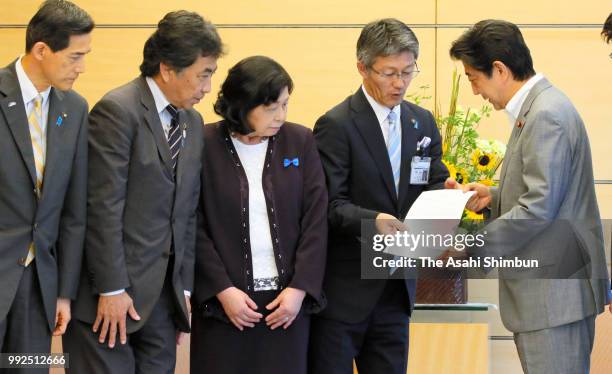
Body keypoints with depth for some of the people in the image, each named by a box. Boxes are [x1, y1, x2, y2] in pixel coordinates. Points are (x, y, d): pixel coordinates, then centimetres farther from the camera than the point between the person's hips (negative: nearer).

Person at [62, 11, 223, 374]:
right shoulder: (117, 111, -11)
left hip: (164, 294, 7)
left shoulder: (193, 122, 13)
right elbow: (104, 208, -15)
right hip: (111, 293, -7)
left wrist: (185, 287, 11)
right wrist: (111, 289, -16)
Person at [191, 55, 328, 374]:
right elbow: (193, 227, -4)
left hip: (288, 299, 2)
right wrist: (222, 290, -10)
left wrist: (300, 288, -6)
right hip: (223, 301, -2)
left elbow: (316, 220, 2)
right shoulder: (204, 145, -3)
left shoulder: (300, 141, 4)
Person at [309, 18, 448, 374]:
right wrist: (371, 220, -32)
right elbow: (330, 204, -14)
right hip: (344, 288, -6)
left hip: (396, 287, 6)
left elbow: (435, 184, 11)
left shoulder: (423, 122, 10)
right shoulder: (337, 125, -10)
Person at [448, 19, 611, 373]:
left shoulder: (547, 115, -17)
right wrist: (493, 196, 9)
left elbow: (539, 207, -23)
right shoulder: (538, 107, 15)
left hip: (555, 295, -10)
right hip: (550, 290, 10)